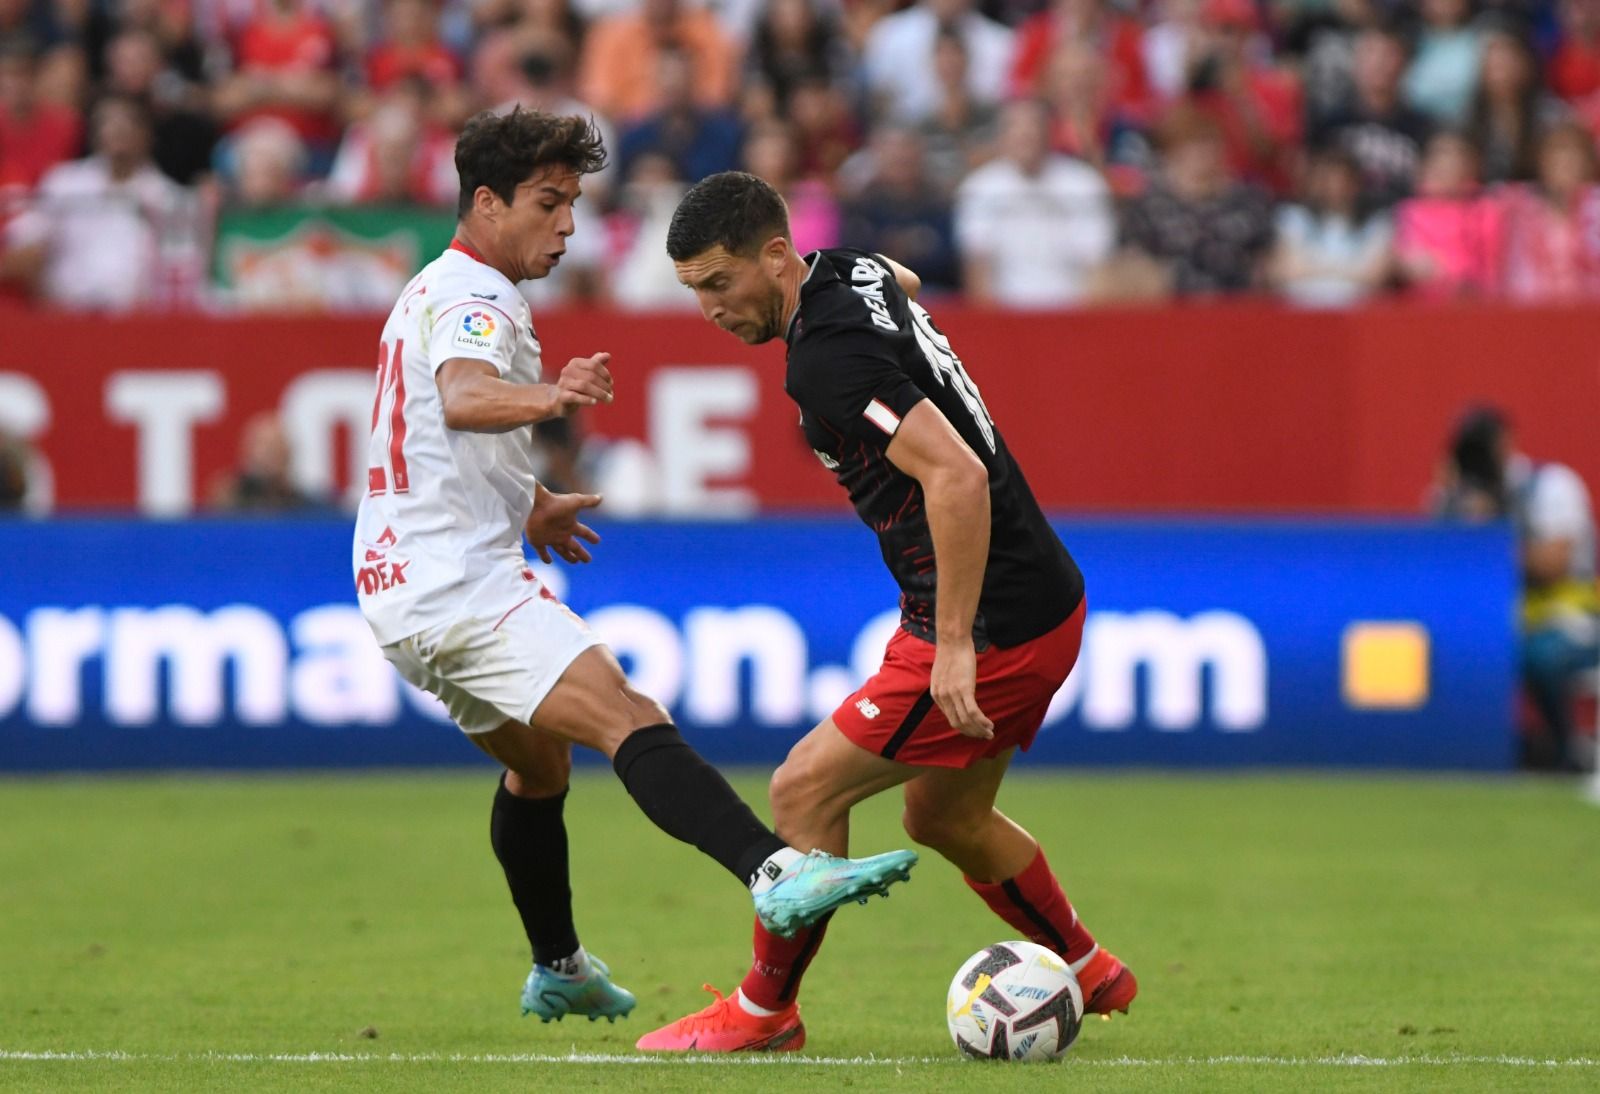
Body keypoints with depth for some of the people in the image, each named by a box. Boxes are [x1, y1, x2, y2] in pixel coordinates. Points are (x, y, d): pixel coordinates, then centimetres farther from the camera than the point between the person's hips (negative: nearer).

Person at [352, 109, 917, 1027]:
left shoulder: (434, 292, 21)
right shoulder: (473, 299, -12)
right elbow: (462, 397, -36)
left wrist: (526, 504, 49)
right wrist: (547, 397, -54)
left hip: (406, 583, 11)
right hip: (462, 582, -11)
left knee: (538, 762, 28)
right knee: (628, 719, -27)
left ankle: (558, 970, 42)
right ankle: (777, 872, -46)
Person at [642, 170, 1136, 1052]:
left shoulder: (827, 358, -24)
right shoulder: (854, 273, 4)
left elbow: (957, 477, -32)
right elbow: (903, 283, 31)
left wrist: (956, 645, -30)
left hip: (992, 628, -10)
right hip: (1042, 605, 10)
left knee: (804, 790, -4)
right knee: (944, 818, 26)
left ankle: (763, 1011, 10)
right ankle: (1089, 973, 42)